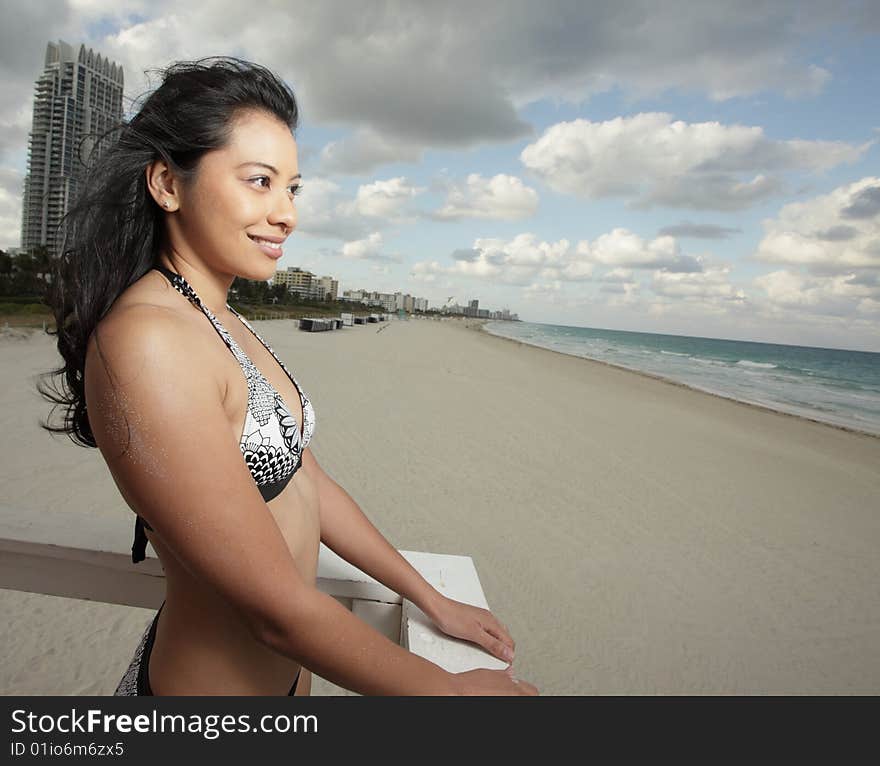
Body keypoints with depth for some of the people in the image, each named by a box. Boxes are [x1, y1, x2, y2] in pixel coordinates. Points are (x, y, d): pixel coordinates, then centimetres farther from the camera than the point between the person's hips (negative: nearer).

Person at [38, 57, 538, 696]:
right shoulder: (144, 340, -29)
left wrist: (433, 600, 6)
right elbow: (279, 609, -27)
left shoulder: (226, 324, 1)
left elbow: (308, 483, 3)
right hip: (216, 678, -7)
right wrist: (451, 688, -15)